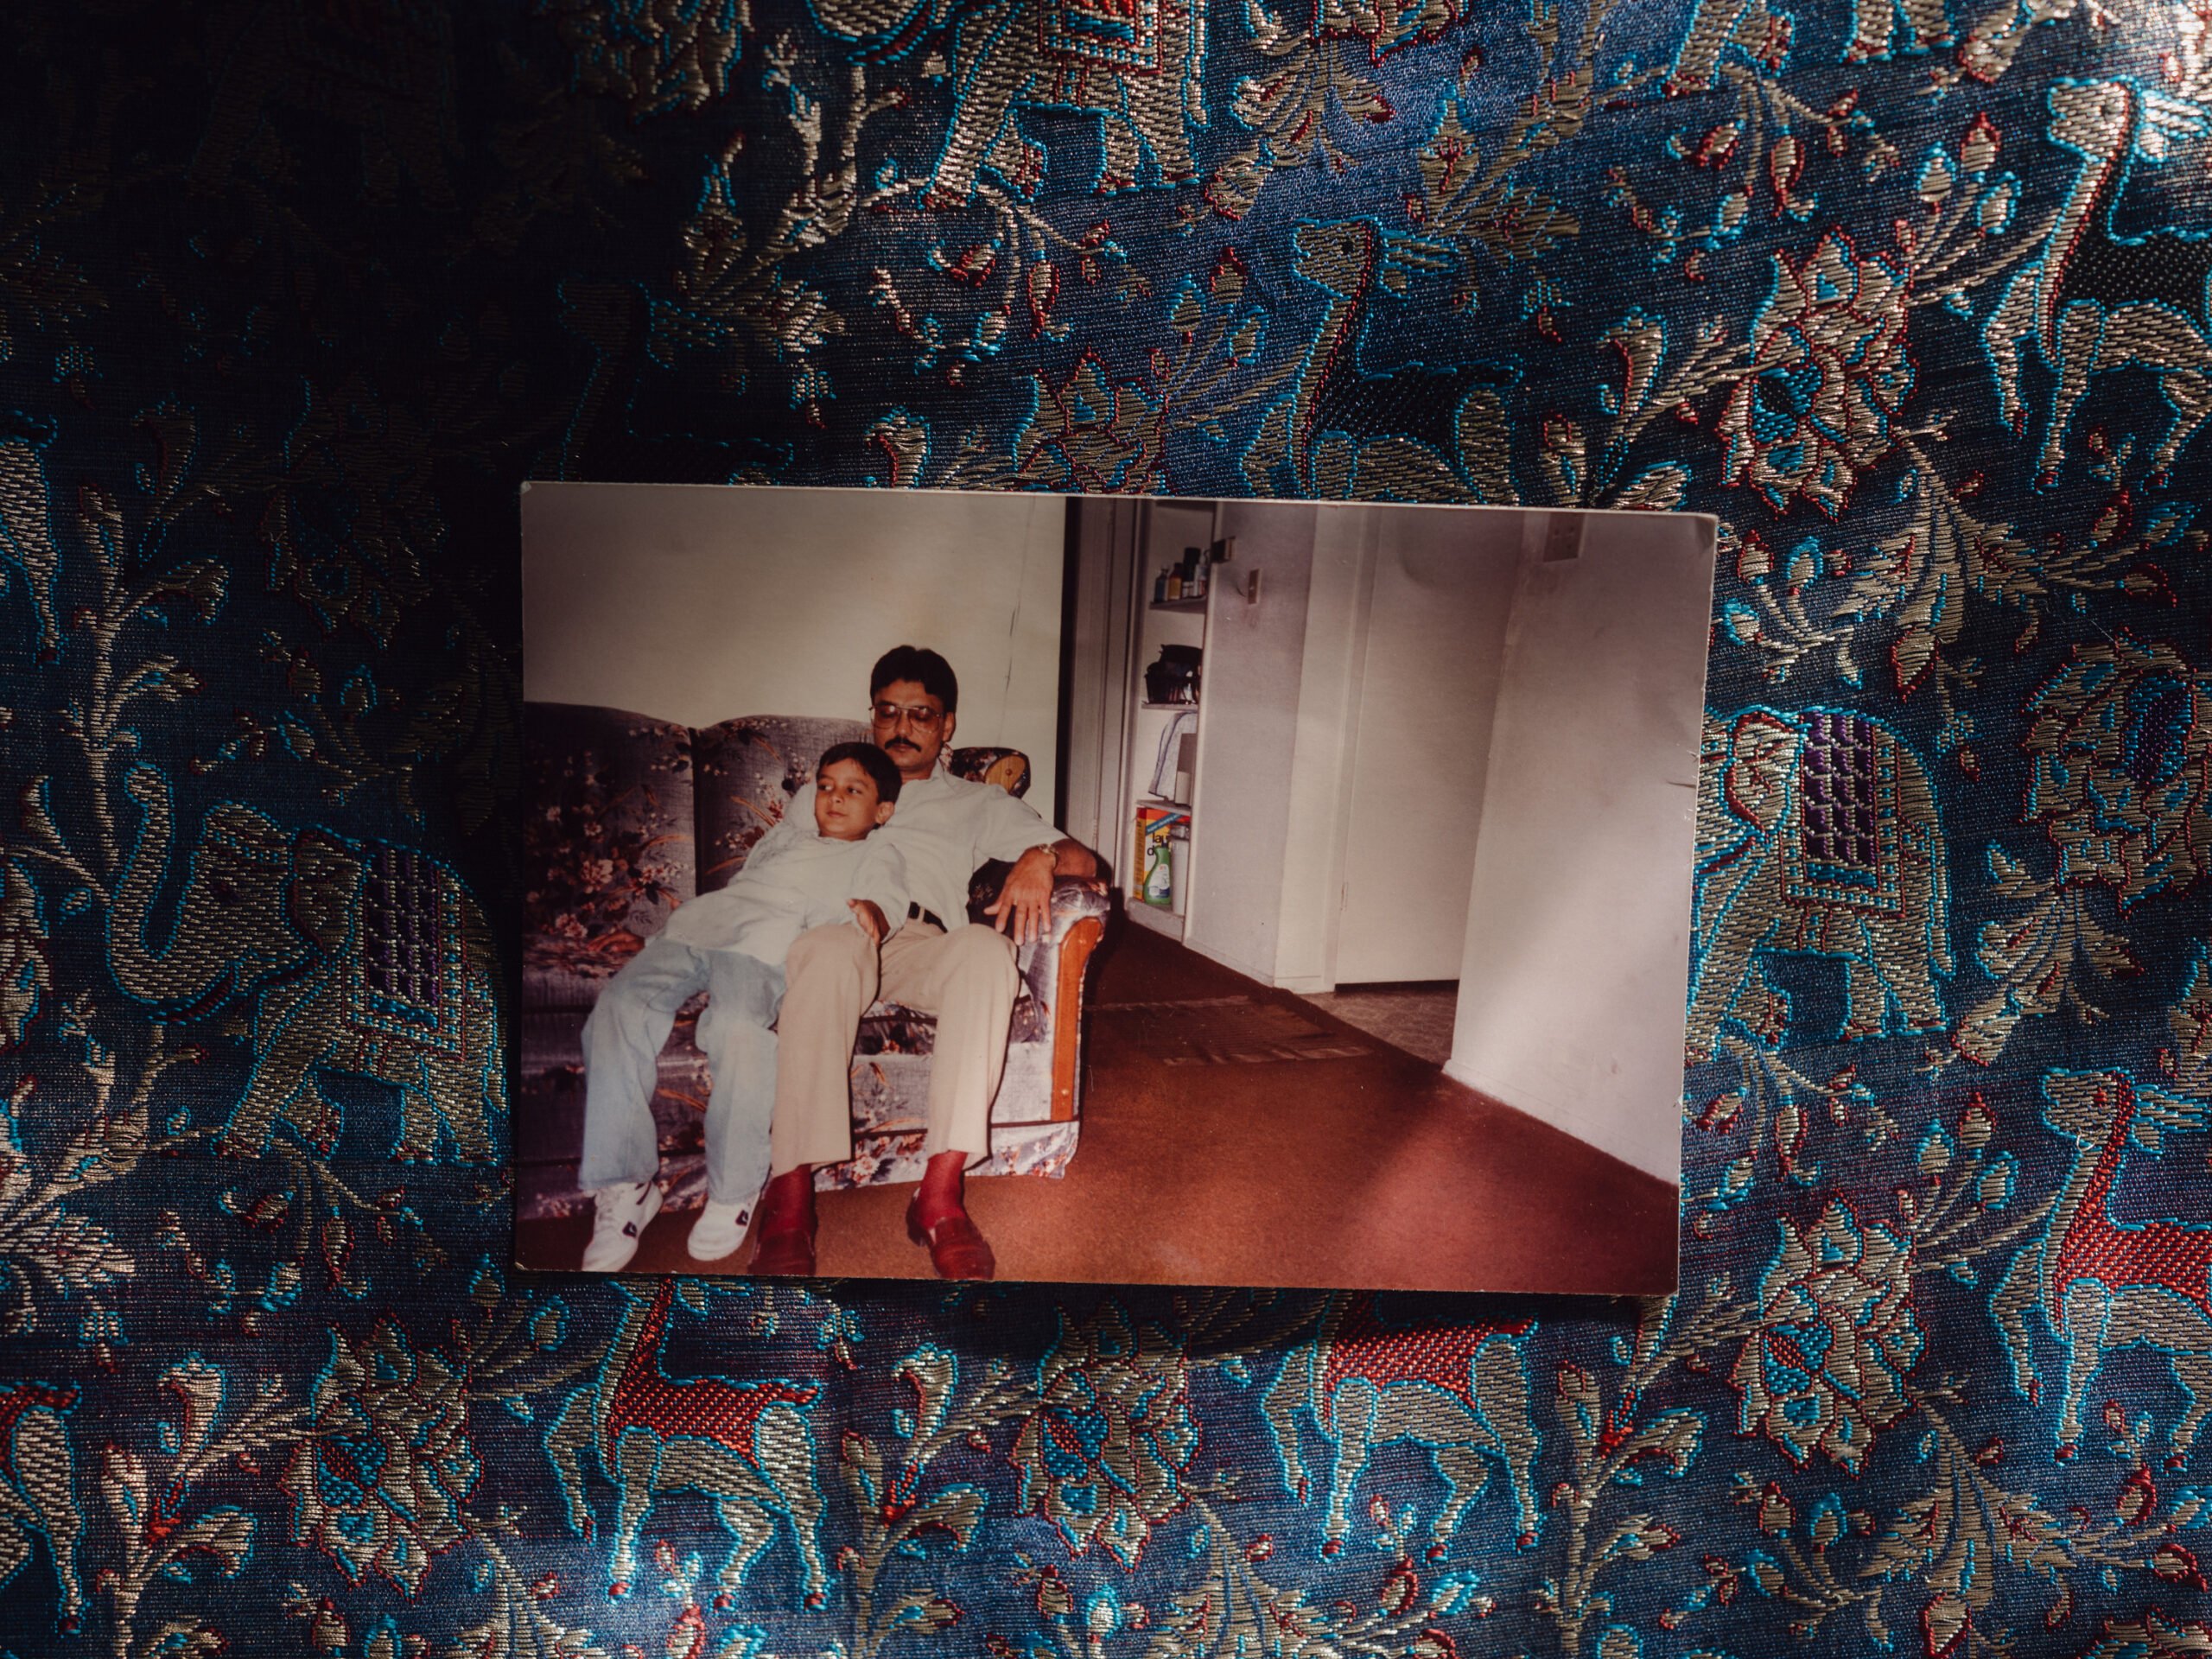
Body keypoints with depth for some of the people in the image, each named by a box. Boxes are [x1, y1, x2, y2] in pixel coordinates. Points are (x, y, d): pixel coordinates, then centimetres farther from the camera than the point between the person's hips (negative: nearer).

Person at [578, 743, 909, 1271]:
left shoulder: (877, 856, 19)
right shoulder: (789, 833, 37)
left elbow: (885, 899, -3)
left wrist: (869, 912, -22)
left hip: (762, 948, -5)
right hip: (695, 925, 5)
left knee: (740, 1027, -37)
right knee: (619, 1005, -24)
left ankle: (733, 1190, -17)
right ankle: (624, 1185, -19)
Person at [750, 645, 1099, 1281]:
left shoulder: (977, 803, 29)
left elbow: (1082, 858, 18)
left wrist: (1041, 857, -8)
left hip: (922, 942, 0)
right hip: (832, 926, 0)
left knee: (987, 948, -37)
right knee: (829, 949, -40)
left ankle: (941, 1194, -41)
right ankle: (790, 1199, -44)